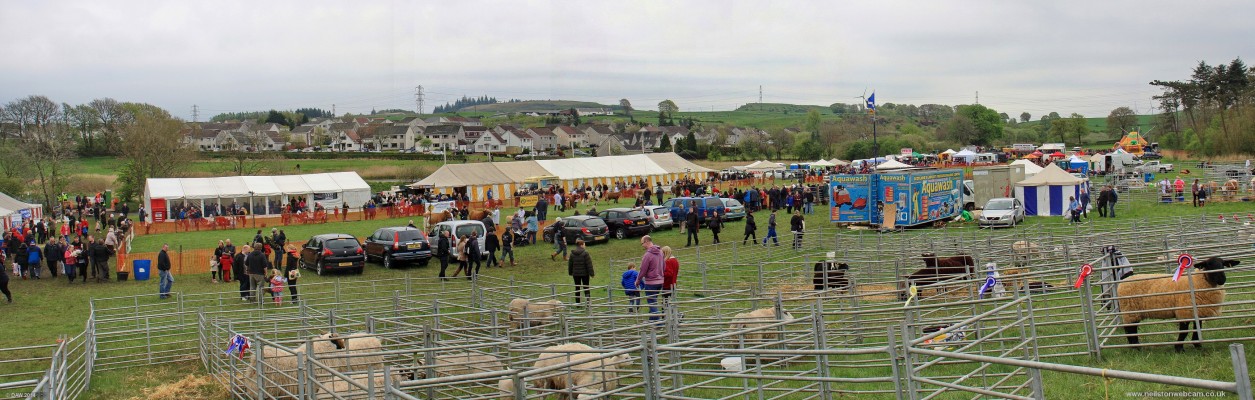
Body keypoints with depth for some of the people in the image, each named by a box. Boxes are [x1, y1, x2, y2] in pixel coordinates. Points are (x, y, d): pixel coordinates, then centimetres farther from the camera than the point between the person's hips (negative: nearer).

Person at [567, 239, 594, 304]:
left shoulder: (572, 253, 0)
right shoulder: (585, 253, -14)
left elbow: (570, 264, 8)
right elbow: (589, 264, -13)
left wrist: (570, 273, 19)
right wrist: (591, 274, -8)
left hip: (576, 274, 3)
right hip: (585, 273, -3)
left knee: (577, 288, 11)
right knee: (586, 287, 10)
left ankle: (577, 302, 14)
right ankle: (588, 299, -3)